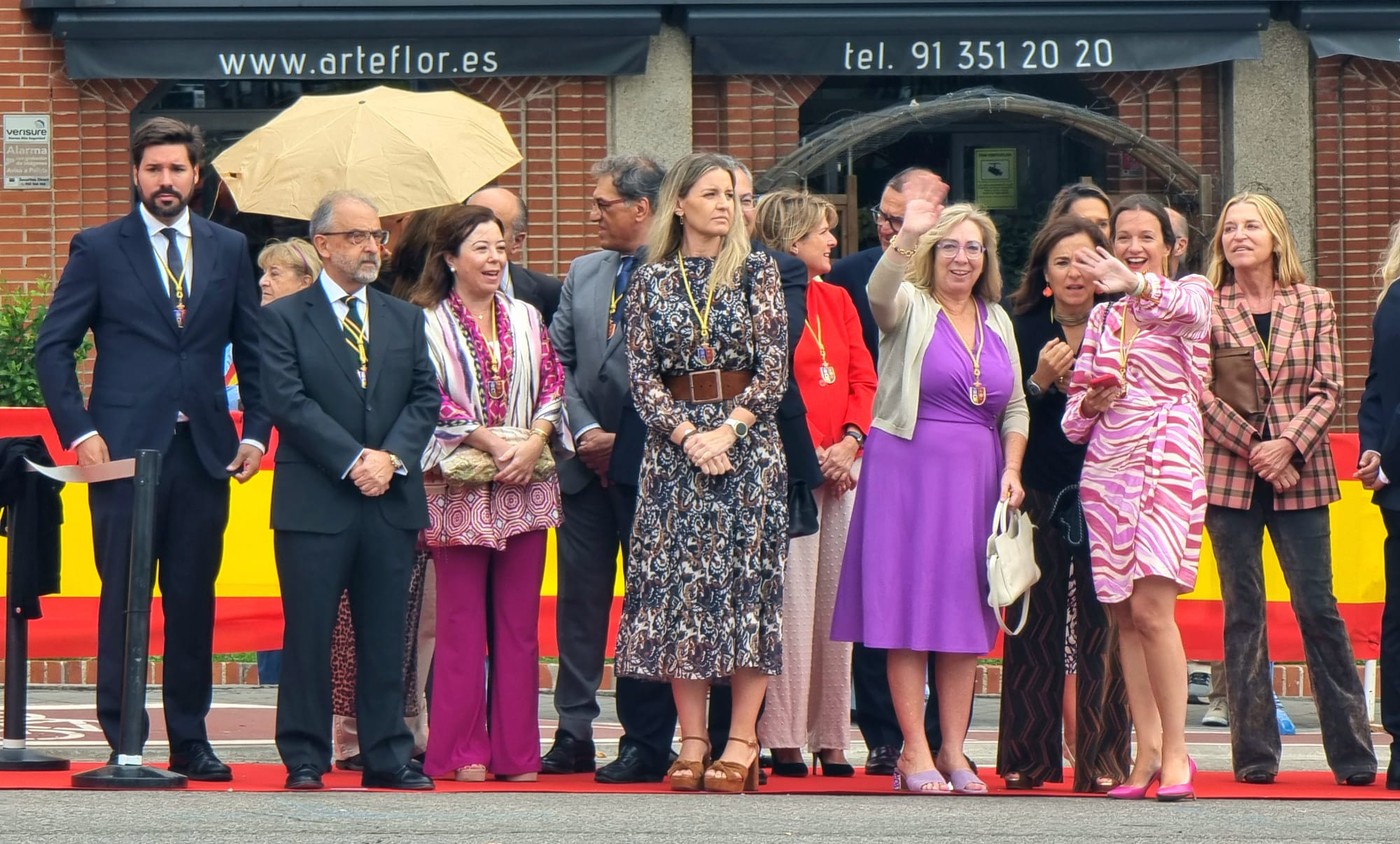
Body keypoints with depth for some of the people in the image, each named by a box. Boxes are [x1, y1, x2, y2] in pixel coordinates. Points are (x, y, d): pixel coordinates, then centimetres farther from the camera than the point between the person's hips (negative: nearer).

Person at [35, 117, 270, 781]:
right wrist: (79, 431, -7)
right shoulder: (98, 249, 3)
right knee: (123, 601, -2)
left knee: (194, 601, 6)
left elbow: (252, 348, 16)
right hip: (125, 450, -3)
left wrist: (255, 431, 6)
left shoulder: (229, 250, 12)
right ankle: (123, 742, 3)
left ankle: (190, 740, 13)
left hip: (204, 450, 3)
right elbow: (53, 347, 2)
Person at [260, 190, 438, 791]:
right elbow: (289, 403, -8)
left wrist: (392, 457, -9)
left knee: (385, 637, 5)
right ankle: (304, 758, 5)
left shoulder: (405, 319, 16)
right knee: (309, 634, -2)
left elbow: (425, 398, 9)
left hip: (391, 498, 4)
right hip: (314, 501, -4)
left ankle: (387, 757, 10)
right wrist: (353, 461, -14)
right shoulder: (283, 319, 2)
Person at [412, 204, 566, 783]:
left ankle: (517, 751, 7)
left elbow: (552, 385, 8)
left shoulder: (526, 318, 13)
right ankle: (463, 751, 3)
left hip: (526, 487, 4)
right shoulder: (427, 322, -2)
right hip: (460, 489, -4)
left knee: (519, 622, 4)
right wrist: (491, 443, -15)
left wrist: (535, 443, -9)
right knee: (462, 622, -2)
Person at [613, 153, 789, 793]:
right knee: (676, 585, -2)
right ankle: (691, 741, 1)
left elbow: (773, 367, -2)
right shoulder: (651, 281, 6)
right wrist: (687, 435, -11)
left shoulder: (756, 272, 4)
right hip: (674, 445, 1)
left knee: (747, 583, -4)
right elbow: (642, 375, 2)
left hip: (747, 440, -1)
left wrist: (727, 429, -13)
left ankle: (742, 741, -2)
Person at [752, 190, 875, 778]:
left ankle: (831, 739, 11)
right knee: (793, 601, -9)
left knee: (836, 600, 6)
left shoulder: (837, 301, 17)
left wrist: (850, 439, -3)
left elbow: (864, 377, 14)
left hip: (842, 462, 7)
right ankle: (783, 740, -6)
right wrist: (811, 453, -13)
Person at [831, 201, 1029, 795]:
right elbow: (880, 293, -26)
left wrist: (1011, 469, 1)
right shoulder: (909, 307, -1)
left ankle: (953, 752, 10)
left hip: (976, 477, 5)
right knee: (907, 609, -5)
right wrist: (907, 238, -42)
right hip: (909, 469, -5)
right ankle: (915, 753, -3)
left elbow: (1015, 408, 16)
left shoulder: (998, 321, 14)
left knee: (967, 615, 5)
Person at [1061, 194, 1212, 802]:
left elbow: (1188, 307, -24)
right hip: (1106, 466, 5)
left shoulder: (1188, 295, 4)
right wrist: (1089, 403, -4)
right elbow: (1074, 410, 20)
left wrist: (1137, 284, -43)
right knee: (1122, 614, 2)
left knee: (1151, 606, -16)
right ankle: (1147, 750, 6)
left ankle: (1175, 752, -10)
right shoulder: (1103, 316, 18)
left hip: (1167, 460, -5)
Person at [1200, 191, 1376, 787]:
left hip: (1300, 476, 0)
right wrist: (1253, 447, -12)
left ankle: (1352, 754, 1)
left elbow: (1328, 388, 2)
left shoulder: (1314, 305, 7)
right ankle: (1255, 754, 6)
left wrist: (1288, 445, -13)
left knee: (1317, 608, -3)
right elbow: (1199, 394, -3)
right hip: (1230, 477, 0)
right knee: (1243, 614, 2)